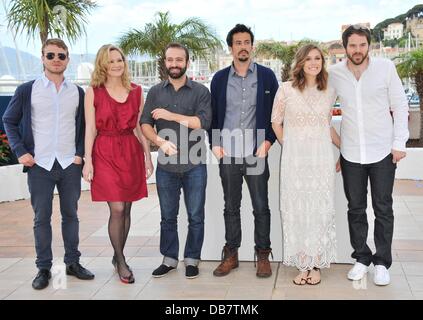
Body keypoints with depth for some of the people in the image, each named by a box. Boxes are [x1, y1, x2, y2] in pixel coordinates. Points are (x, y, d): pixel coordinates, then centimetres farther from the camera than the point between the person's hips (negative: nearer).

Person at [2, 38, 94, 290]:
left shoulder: (78, 92, 6)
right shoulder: (27, 90, 0)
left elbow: (84, 126, 12)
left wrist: (80, 153, 1)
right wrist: (20, 151, -3)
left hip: (70, 165, 2)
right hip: (40, 165, -1)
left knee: (70, 214, 10)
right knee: (42, 217, 4)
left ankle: (73, 262, 22)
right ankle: (44, 268, 14)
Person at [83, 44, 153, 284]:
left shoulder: (136, 91, 8)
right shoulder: (93, 92, 1)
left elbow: (140, 128, 10)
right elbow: (90, 129, -1)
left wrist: (148, 156, 7)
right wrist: (88, 160, -5)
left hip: (132, 152, 3)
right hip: (105, 153, -3)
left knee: (126, 209, 8)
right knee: (117, 210, -7)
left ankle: (118, 256, 24)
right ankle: (121, 262, 7)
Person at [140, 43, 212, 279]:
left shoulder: (201, 92, 1)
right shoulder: (156, 92, 8)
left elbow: (203, 122, -13)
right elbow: (145, 124, 2)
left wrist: (172, 115, -15)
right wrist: (160, 141, -16)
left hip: (194, 165, -2)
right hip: (166, 165, 2)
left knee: (195, 217, 7)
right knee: (168, 216, 11)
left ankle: (192, 259, 21)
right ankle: (169, 259, 24)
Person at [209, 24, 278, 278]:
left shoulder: (266, 76, 3)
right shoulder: (220, 78, 8)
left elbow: (276, 112, 4)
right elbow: (212, 114, 11)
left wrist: (268, 141, -6)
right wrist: (215, 144, 1)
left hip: (256, 153, -2)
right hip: (227, 153, 2)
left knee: (261, 207, 3)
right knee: (231, 207, 10)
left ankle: (263, 255, 15)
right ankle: (231, 254, 19)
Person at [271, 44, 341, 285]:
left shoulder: (329, 91, 6)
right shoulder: (286, 89, -2)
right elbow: (276, 122, 6)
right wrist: (289, 146, 5)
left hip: (322, 158, 2)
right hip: (295, 159, -2)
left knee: (320, 209, 4)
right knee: (297, 209, 4)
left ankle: (316, 264, 15)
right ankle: (303, 264, 15)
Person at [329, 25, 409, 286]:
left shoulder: (385, 67, -5)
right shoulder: (335, 73, -2)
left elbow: (400, 106, -1)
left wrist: (399, 142, -5)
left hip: (383, 152, -1)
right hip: (351, 153, 2)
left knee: (383, 209, 5)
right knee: (356, 208, 10)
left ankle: (382, 262, 17)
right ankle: (362, 258, 25)